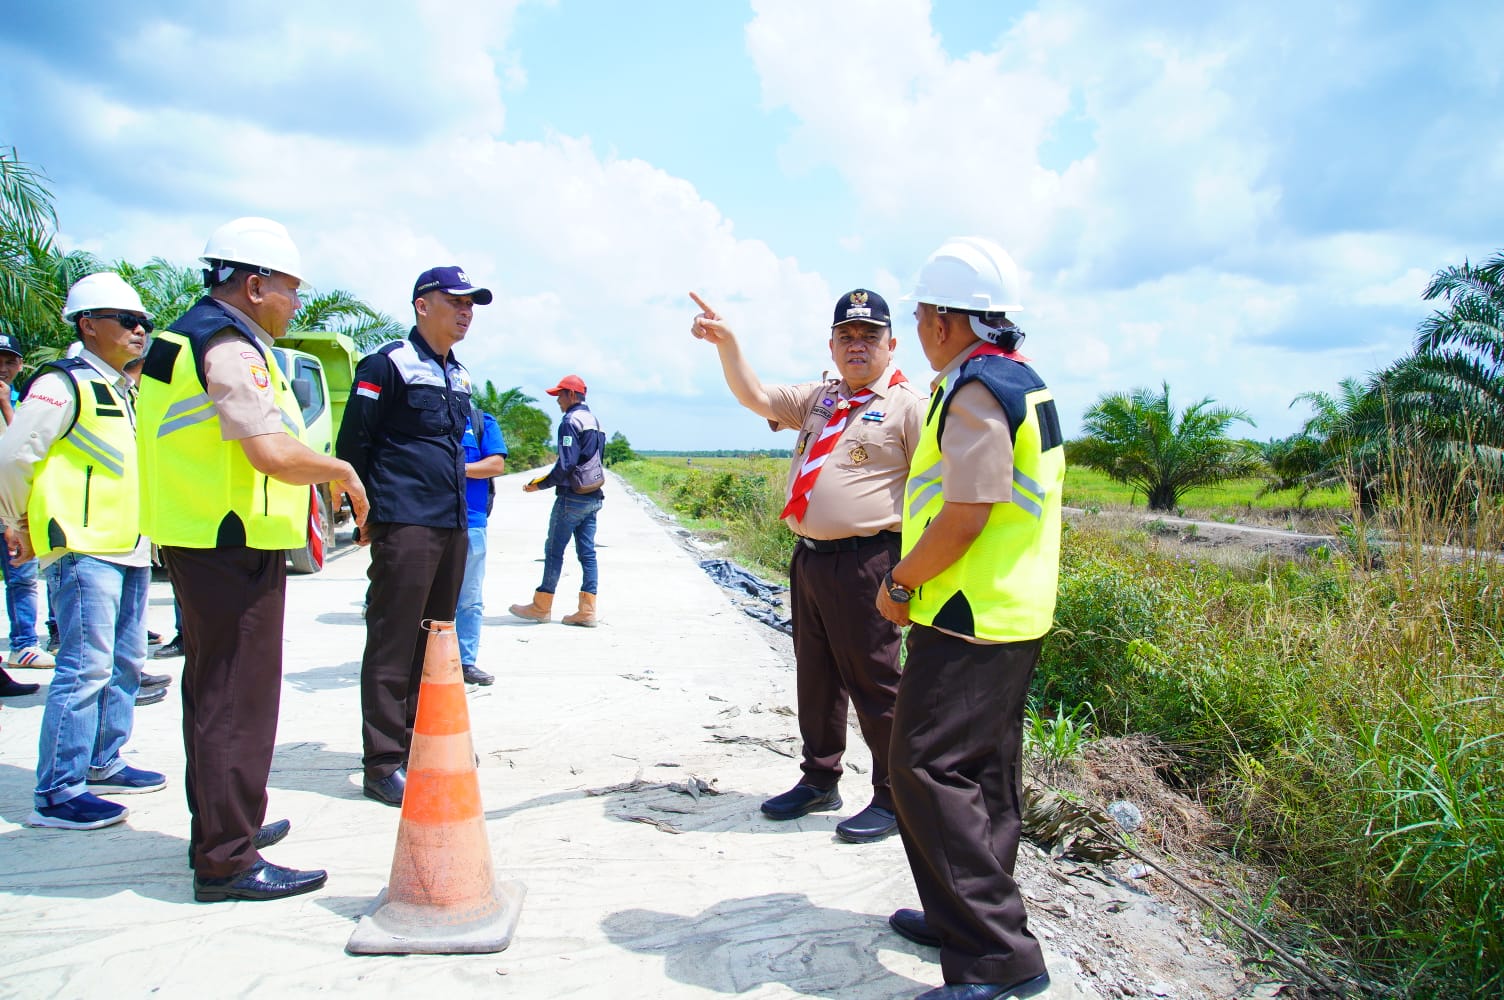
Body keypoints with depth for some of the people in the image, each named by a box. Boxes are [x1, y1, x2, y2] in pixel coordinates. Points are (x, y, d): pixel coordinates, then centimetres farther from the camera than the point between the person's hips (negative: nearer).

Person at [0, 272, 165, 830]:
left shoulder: (124, 391, 19)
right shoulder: (64, 384, -8)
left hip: (130, 550, 9)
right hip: (83, 551, -9)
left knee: (125, 662, 14)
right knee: (86, 669, -9)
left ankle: (103, 763, 26)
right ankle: (57, 793, -3)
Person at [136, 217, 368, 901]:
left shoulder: (185, 337, 17)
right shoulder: (229, 346, -16)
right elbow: (273, 452, -28)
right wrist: (341, 471, -11)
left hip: (195, 539, 11)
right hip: (232, 546, -11)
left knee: (215, 691, 20)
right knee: (239, 699, -4)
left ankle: (220, 825, 34)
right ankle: (227, 860, 4)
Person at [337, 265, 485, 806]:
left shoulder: (458, 375, 18)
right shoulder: (389, 364, -6)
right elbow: (352, 443, -7)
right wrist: (366, 514, -6)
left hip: (452, 526, 8)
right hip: (404, 526, -8)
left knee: (433, 641, 14)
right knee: (393, 643, -5)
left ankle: (418, 742, 26)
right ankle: (384, 764, 1)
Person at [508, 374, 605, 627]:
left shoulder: (571, 421, -12)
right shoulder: (594, 421, 15)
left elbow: (566, 464, -20)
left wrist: (540, 484, -10)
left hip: (572, 497, -8)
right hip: (593, 497, 8)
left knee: (554, 549, 1)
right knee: (587, 552, 6)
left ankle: (541, 607, 9)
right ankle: (587, 610, 4)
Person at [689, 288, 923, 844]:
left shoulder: (908, 405, -5)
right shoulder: (818, 399, 16)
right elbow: (755, 397, 13)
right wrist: (726, 343, -1)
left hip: (864, 563, -7)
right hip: (808, 559, 7)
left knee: (873, 683, 0)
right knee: (815, 677, 17)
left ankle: (893, 798, 15)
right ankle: (819, 781, 33)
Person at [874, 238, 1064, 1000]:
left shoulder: (976, 391, -17)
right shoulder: (1023, 380, 16)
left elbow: (966, 514, -24)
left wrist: (900, 582, -11)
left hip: (970, 620, -11)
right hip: (1015, 613, 11)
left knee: (929, 773, -8)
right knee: (982, 773, 18)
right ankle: (970, 917, 32)